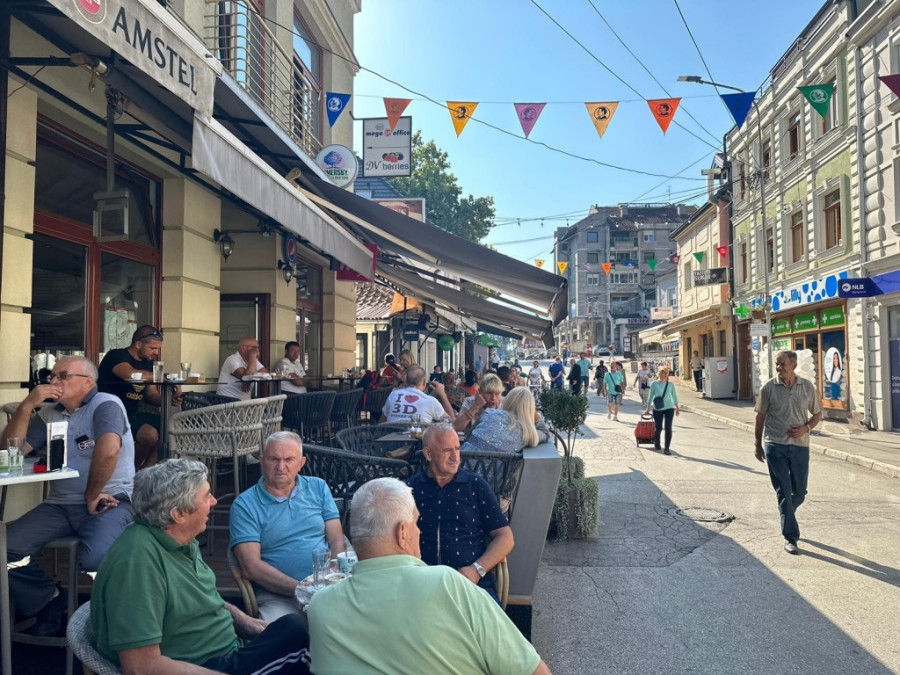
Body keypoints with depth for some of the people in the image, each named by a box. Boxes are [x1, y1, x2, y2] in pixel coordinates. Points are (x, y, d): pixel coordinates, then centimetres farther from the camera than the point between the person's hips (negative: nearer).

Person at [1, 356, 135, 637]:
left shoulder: (106, 405, -6)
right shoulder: (49, 413, 16)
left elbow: (108, 450, -23)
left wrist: (92, 496, -13)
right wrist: (27, 405, -3)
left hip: (108, 501, -6)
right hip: (60, 505, 7)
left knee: (97, 561, -32)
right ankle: (50, 603, 9)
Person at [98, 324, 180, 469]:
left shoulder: (148, 363, 15)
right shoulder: (116, 356, -10)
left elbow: (151, 395, 14)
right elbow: (131, 375, -32)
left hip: (135, 414, 9)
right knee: (150, 435, -29)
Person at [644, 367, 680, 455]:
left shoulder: (671, 384, 5)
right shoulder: (654, 384, 0)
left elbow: (674, 396, 14)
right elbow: (650, 396, 5)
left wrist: (677, 408, 15)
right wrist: (648, 408, 5)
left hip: (669, 408, 1)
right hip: (657, 409, -1)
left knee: (668, 428, -6)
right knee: (658, 428, 5)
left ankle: (667, 448, -2)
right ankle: (656, 444, 33)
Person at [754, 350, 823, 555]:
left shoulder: (808, 387, 1)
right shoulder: (768, 388, -4)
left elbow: (817, 414, 10)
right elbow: (760, 417, 4)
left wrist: (806, 428, -10)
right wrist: (758, 444, 6)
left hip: (800, 446, 2)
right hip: (775, 446, -2)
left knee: (799, 492, 11)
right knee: (784, 492, -2)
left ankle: (786, 518, 41)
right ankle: (790, 538, 5)